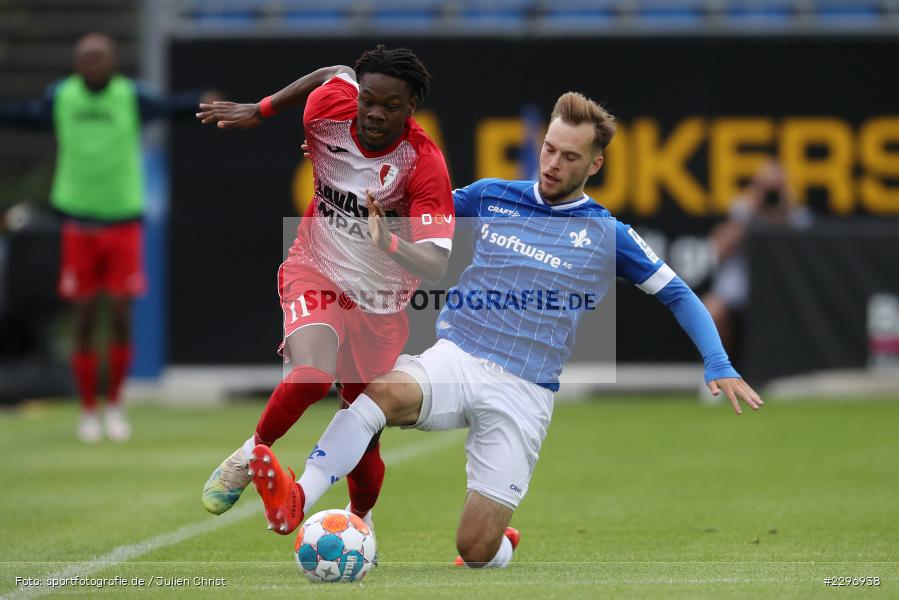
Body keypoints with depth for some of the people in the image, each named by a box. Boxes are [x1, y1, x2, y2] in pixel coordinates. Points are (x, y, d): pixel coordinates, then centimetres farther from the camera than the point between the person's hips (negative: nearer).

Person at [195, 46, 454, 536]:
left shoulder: (424, 164, -24)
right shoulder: (329, 108, -16)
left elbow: (435, 265, -29)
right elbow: (339, 73, 10)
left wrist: (390, 243, -49)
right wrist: (258, 111, 13)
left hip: (380, 303, 0)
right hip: (316, 274, 0)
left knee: (364, 435, 9)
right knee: (310, 377, -31)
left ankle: (359, 519, 41)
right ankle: (249, 457, -3)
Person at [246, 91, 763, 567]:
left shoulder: (606, 235, 6)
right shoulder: (491, 197, 10)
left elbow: (677, 295, 13)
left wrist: (719, 366, 1)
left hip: (523, 393, -1)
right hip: (454, 361, 1)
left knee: (477, 551, -7)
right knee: (385, 390, -36)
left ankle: (505, 543, 30)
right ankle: (296, 500, -47)